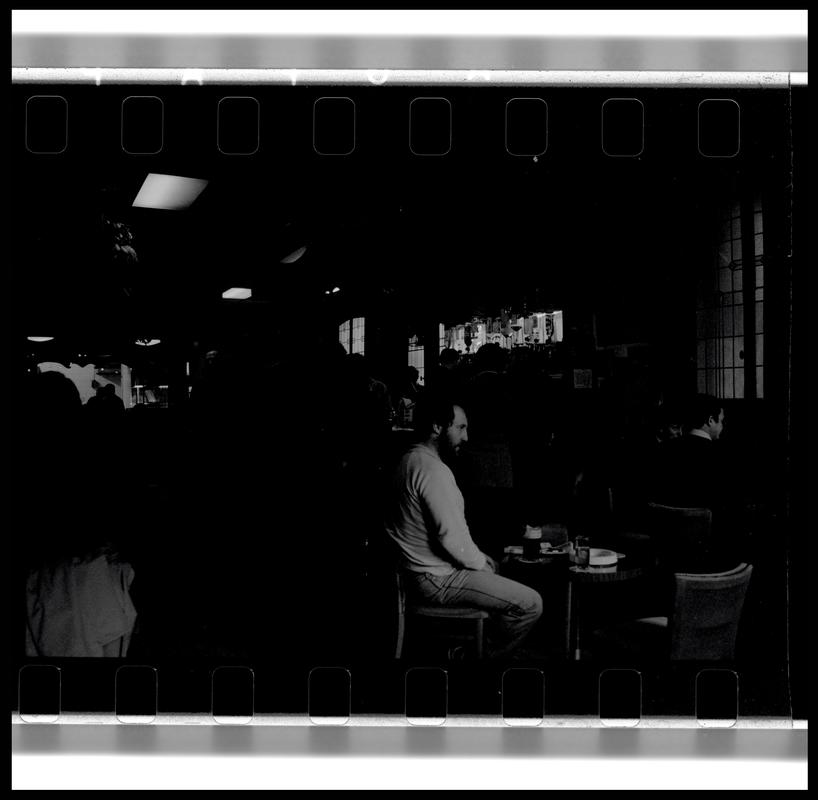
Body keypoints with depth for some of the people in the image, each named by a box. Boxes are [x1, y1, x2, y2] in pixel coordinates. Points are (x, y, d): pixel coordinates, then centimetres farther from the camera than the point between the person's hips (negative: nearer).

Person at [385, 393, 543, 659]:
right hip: (437, 579, -11)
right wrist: (480, 563, -8)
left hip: (419, 569, 11)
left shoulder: (410, 460, 11)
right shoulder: (433, 470, -22)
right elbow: (452, 537, -26)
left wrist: (478, 557, 13)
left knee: (497, 571, 29)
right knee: (530, 604, -11)